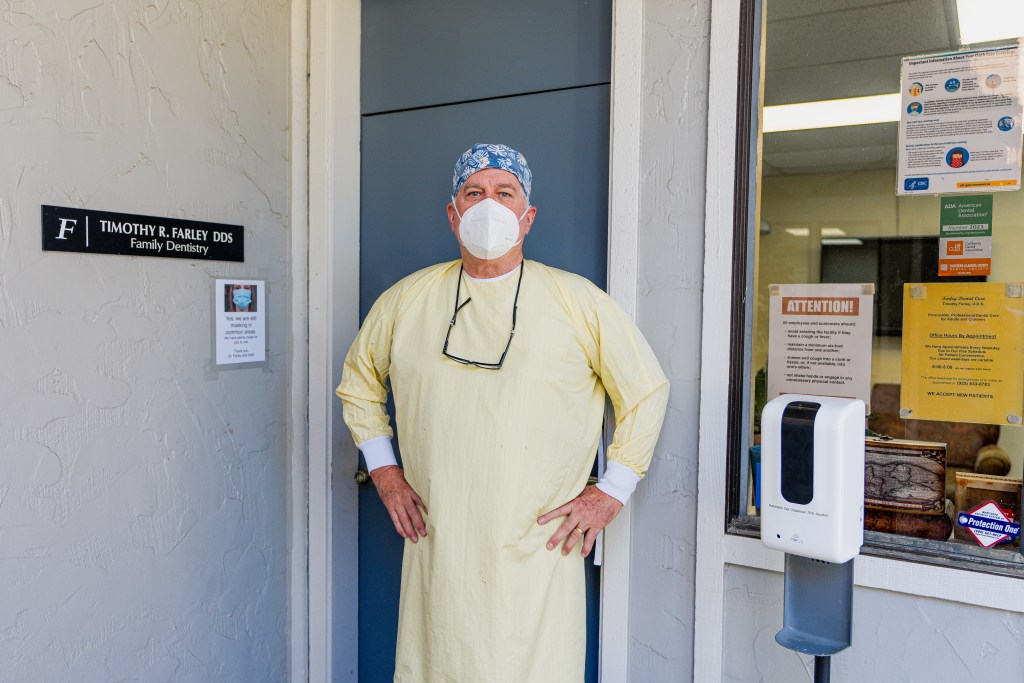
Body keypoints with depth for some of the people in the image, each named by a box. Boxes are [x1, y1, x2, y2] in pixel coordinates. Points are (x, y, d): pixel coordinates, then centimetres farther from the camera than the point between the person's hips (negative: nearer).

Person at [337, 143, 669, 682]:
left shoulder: (579, 302, -2)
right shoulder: (406, 300, 5)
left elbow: (647, 390, 5)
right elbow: (359, 380, 19)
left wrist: (611, 491, 0)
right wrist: (383, 470, 11)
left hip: (539, 553, -2)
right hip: (438, 550, 3)